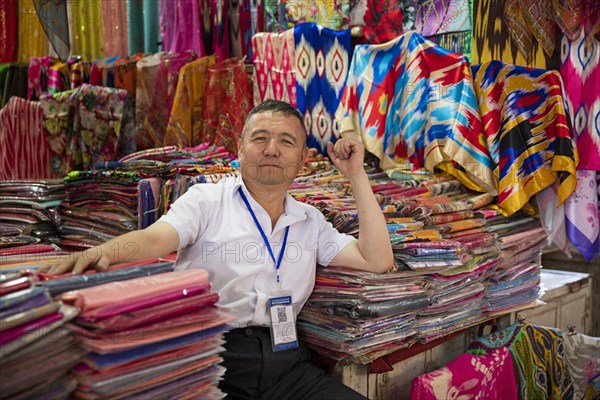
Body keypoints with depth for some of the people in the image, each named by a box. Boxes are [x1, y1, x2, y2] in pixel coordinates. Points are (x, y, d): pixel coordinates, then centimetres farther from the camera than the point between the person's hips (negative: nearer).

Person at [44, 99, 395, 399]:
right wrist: (104, 252, -33)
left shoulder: (310, 221, 16)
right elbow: (154, 239, -9)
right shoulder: (208, 200, 6)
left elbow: (377, 260, 8)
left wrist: (357, 175, 8)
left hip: (284, 360, 4)